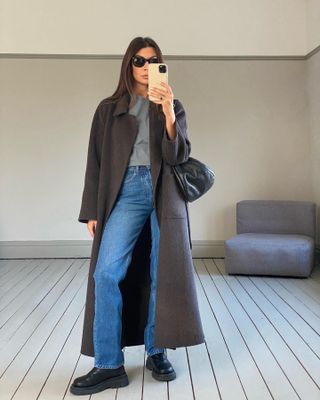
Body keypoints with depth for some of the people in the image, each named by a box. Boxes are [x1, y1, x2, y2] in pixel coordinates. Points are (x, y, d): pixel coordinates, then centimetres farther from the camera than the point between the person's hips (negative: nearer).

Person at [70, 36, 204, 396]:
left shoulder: (173, 107, 13)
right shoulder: (109, 108, 12)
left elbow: (178, 156, -1)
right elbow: (96, 161, 9)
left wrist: (168, 112, -16)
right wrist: (92, 210, 2)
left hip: (165, 194, 1)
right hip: (126, 193, 0)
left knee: (162, 275, 2)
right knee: (106, 274, -13)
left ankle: (157, 352, 18)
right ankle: (109, 365, -6)